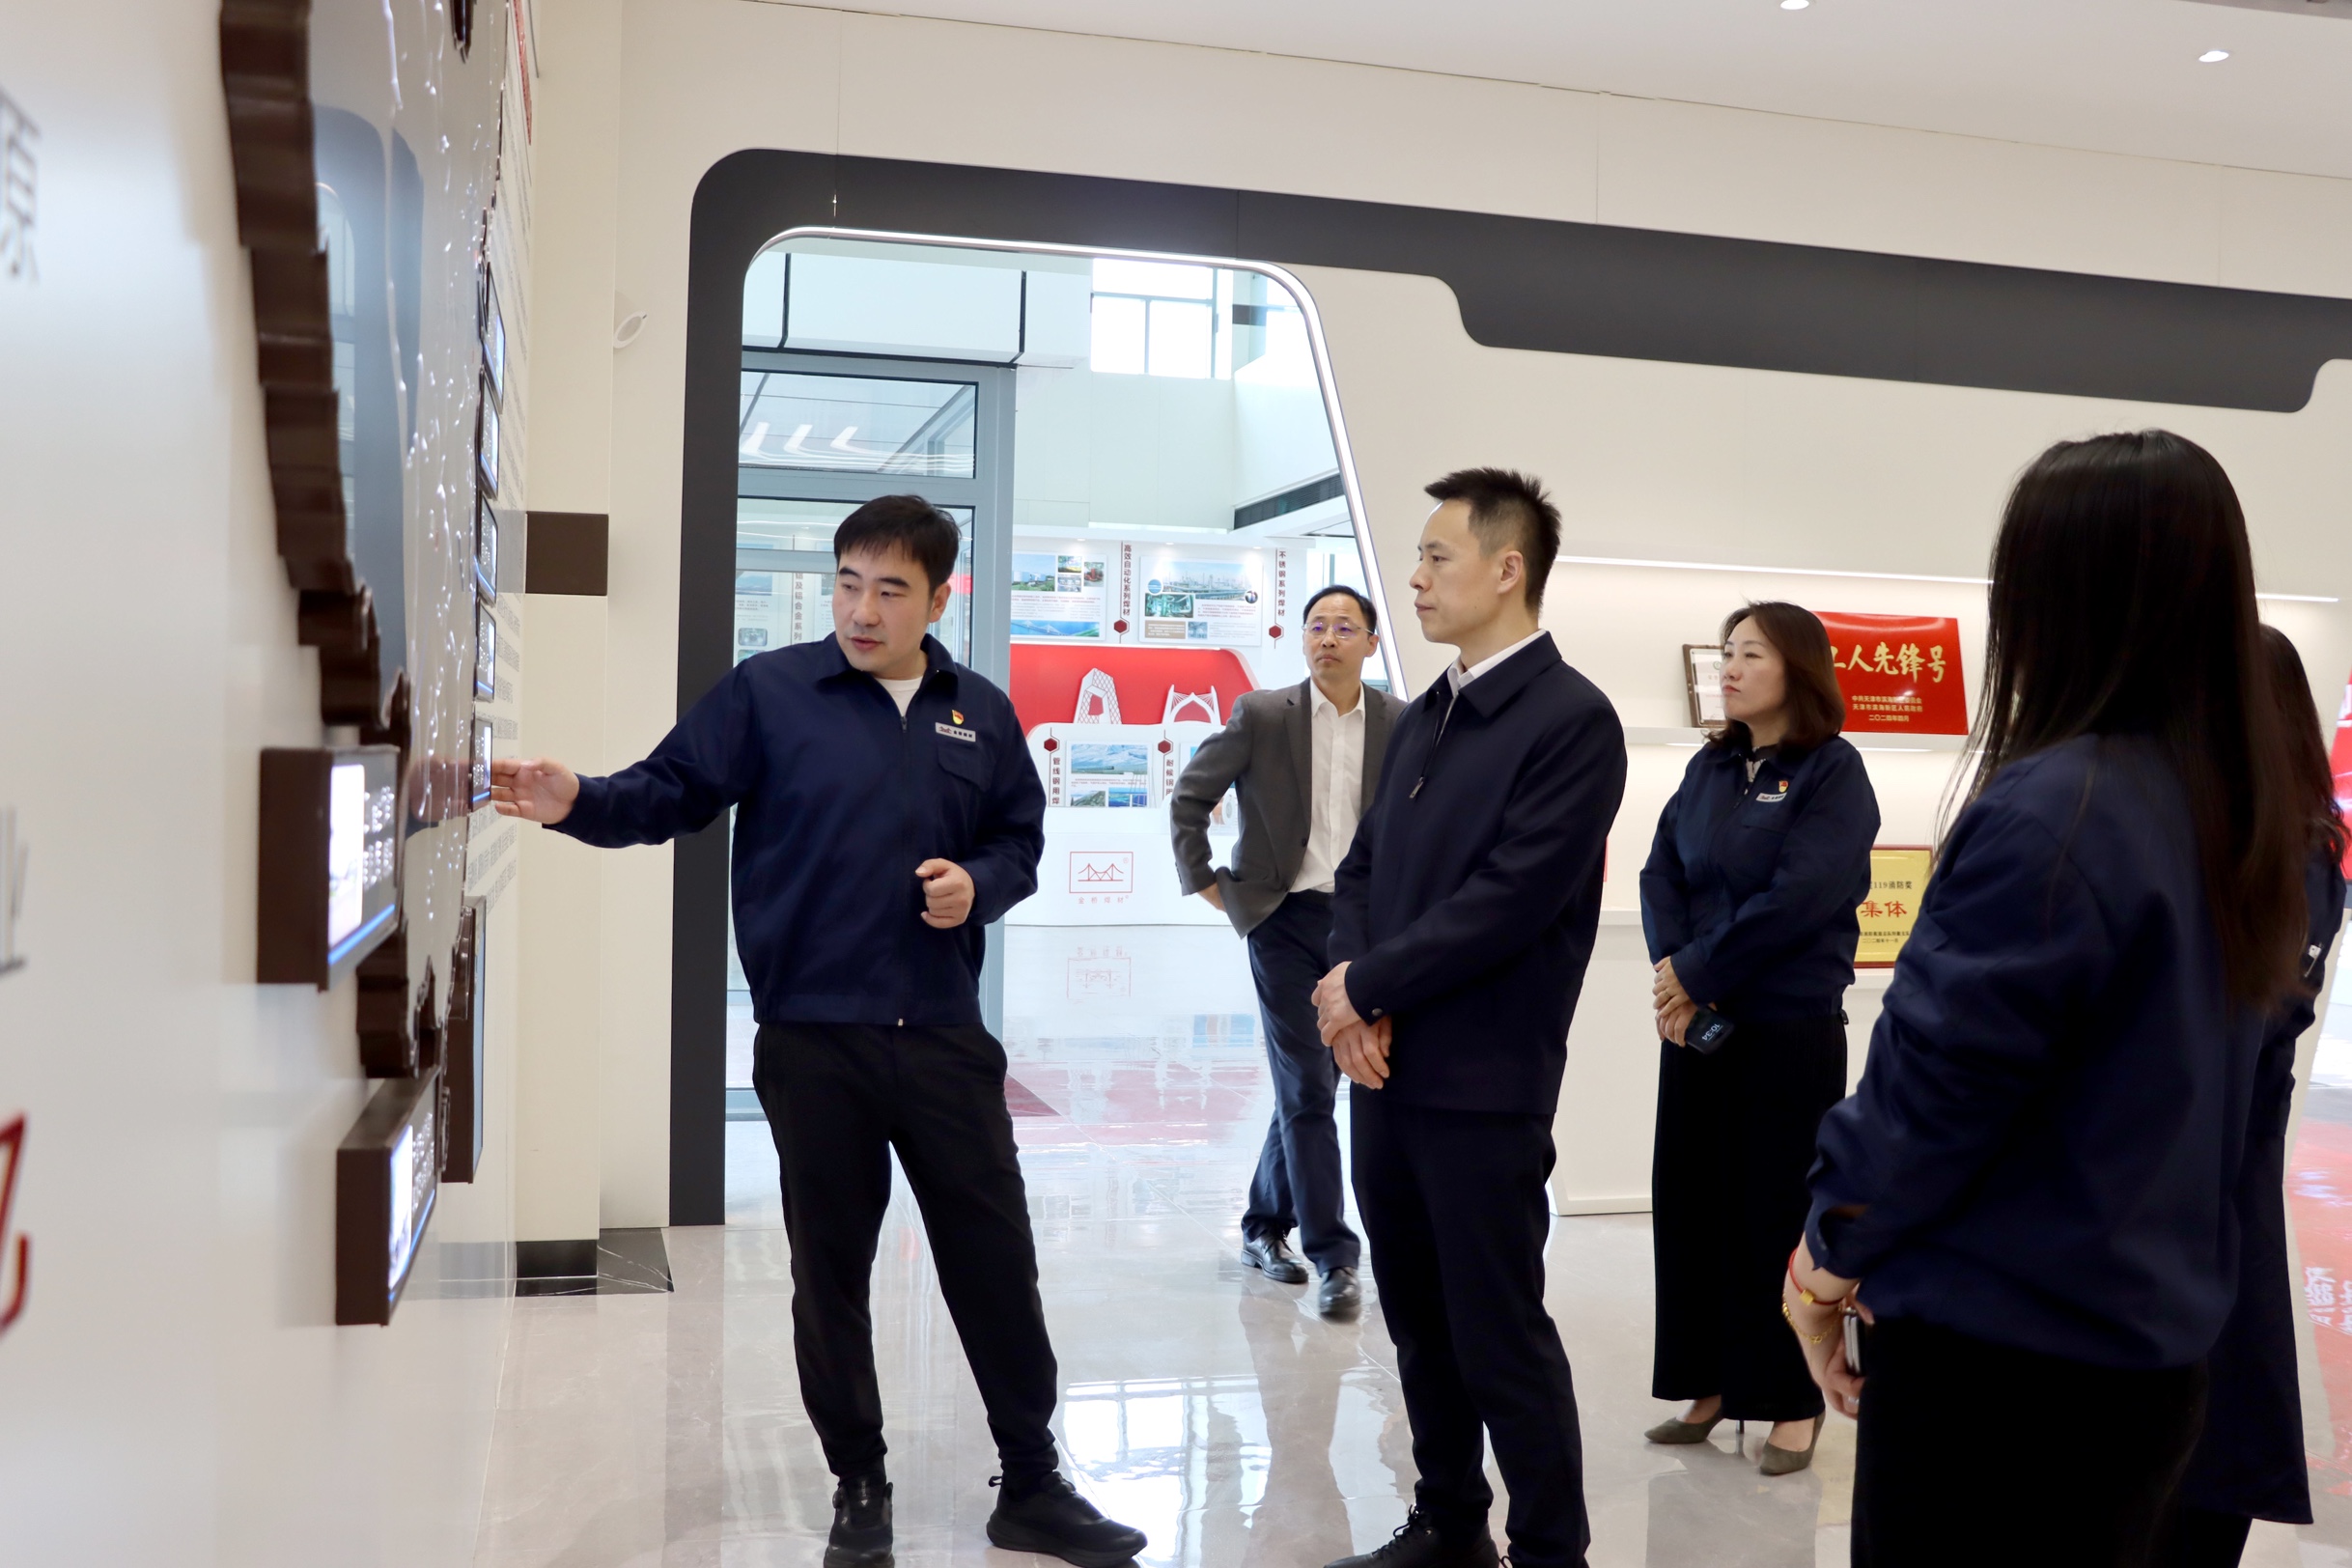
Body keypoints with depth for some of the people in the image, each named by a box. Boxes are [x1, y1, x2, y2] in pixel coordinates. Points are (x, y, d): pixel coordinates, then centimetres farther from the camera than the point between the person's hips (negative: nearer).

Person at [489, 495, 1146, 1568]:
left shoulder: (982, 714, 7)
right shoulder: (766, 691, -2)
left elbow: (1019, 839, 14)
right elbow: (672, 792, -4)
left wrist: (978, 884, -6)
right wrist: (578, 804, -22)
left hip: (944, 1037, 3)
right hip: (812, 1039, -2)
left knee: (995, 1258, 8)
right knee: (830, 1270, 9)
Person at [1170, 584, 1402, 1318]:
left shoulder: (1401, 724, 1)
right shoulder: (1262, 715, -3)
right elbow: (1189, 799, 3)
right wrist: (1206, 882, 1)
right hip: (1285, 920, -2)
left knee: (1311, 1084, 11)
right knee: (1306, 1088, -5)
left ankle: (1264, 1225, 28)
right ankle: (1332, 1256, 2)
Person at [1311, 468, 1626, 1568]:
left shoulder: (1572, 718, -12)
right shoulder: (1423, 719, 13)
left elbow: (1508, 899, -19)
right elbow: (1362, 868, 12)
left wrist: (1365, 985, -11)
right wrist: (1352, 1002, -6)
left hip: (1482, 1085, -7)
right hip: (1383, 1068, 7)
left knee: (1500, 1336, 2)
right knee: (1419, 1322, 17)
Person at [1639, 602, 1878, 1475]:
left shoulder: (1833, 771, -8)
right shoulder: (1709, 768, 10)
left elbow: (1797, 898, -18)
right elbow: (1662, 873, 4)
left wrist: (1697, 973, -14)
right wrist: (1673, 976, -13)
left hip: (1790, 1031, -6)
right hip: (1695, 1022, 6)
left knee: (1775, 1211, 2)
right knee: (1689, 1200, 9)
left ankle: (1794, 1403, 16)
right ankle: (1707, 1385, 22)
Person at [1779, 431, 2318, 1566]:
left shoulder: (2050, 810, -22)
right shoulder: (2246, 812, 3)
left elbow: (1937, 1078, -18)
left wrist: (1830, 1253, -2)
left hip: (1999, 1351, -7)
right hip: (2150, 1349, 8)